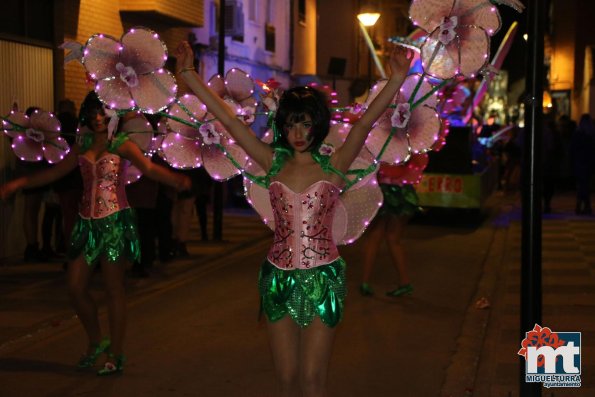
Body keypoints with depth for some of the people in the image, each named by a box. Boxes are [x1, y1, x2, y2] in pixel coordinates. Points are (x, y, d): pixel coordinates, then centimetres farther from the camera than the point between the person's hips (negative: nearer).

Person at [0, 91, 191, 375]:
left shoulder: (121, 145, -4)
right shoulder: (83, 146, 11)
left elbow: (148, 167, -20)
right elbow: (55, 172, 18)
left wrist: (175, 180, -39)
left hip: (114, 222, -5)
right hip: (87, 223, 6)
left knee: (113, 289, 0)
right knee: (75, 288, 5)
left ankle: (116, 355, 9)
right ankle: (96, 343, 26)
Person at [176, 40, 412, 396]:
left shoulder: (333, 166, -2)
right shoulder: (274, 163, 4)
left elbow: (366, 122, -15)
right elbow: (227, 117, 2)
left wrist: (397, 79, -27)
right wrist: (188, 73, 1)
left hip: (322, 279, -2)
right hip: (279, 278, 2)